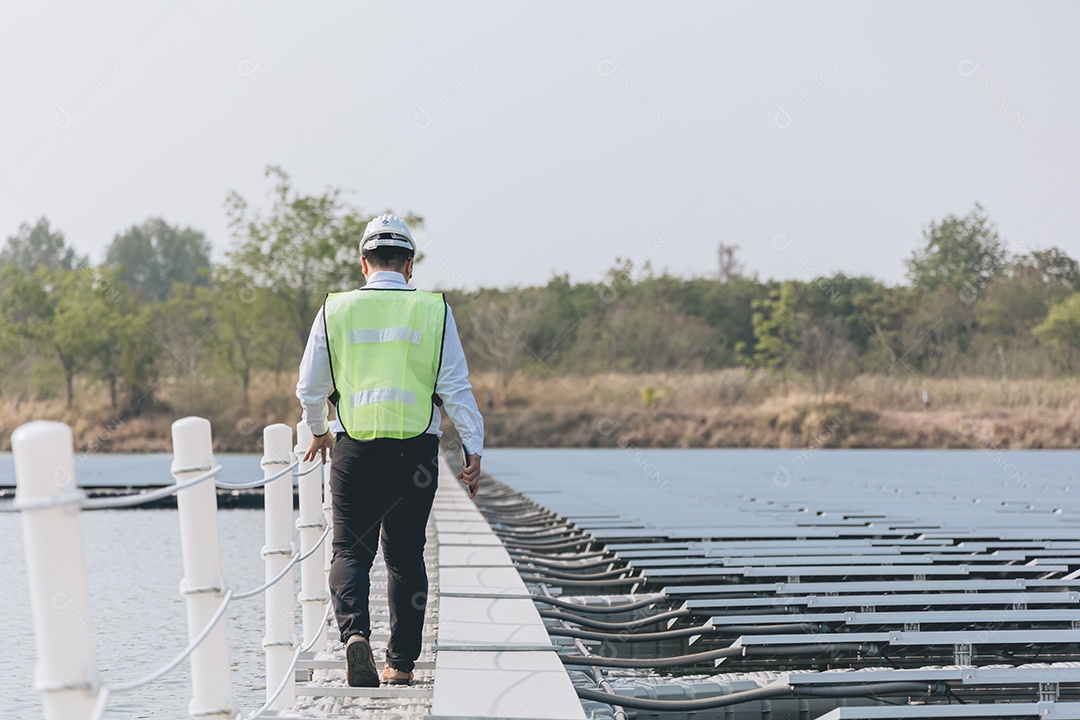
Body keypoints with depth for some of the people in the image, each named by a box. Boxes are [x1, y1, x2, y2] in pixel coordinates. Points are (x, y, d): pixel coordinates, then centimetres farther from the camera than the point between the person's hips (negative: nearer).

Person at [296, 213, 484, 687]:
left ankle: (354, 630, -21)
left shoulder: (335, 310, 4)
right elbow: (455, 387, -2)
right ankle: (401, 662, 13)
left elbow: (309, 389, 11)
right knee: (406, 556, 11)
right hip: (416, 451, 0)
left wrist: (318, 432, 29)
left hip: (354, 448, 0)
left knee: (350, 550, 5)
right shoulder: (433, 310, 2)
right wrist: (473, 450, 1)